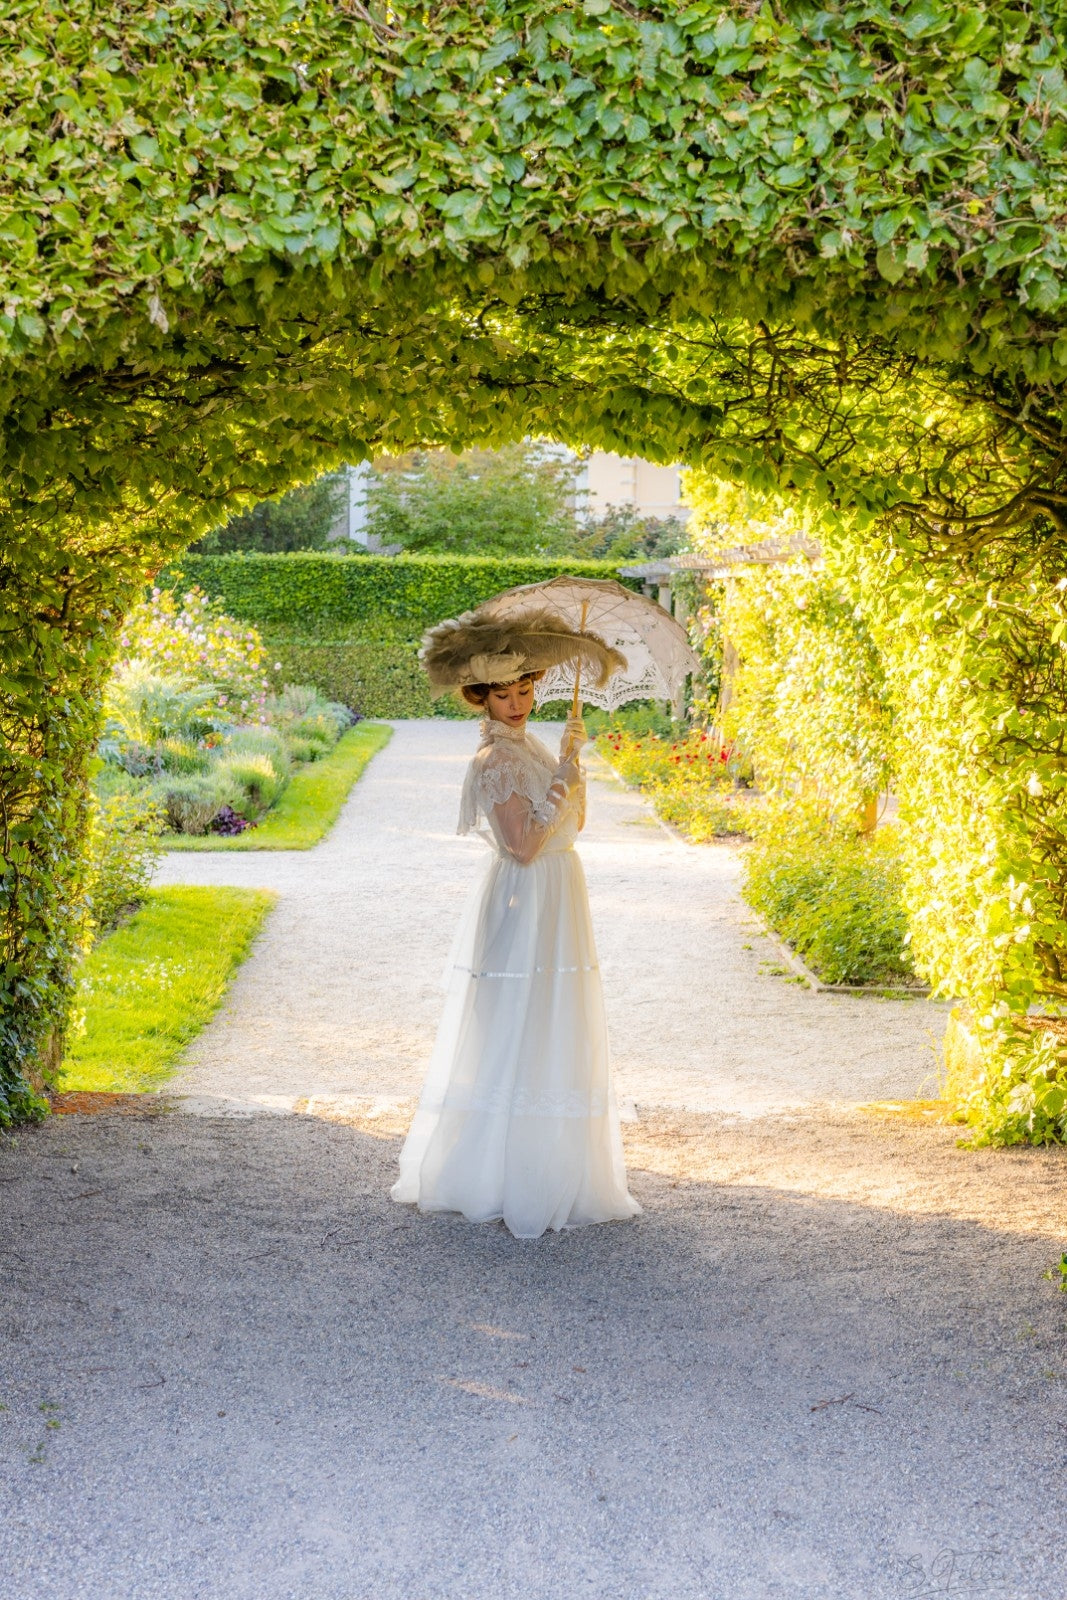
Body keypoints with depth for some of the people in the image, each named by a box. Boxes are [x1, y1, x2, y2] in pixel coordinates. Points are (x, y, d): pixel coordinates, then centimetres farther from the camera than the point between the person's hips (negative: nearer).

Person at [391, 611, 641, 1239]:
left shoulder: (531, 747, 12)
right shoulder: (496, 760, -16)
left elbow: (573, 822, 12)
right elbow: (523, 845, -23)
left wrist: (574, 761, 1)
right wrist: (563, 774, -21)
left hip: (556, 903, 10)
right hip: (526, 906, -10)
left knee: (549, 1040, 17)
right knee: (521, 1038, -4)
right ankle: (522, 1185, 5)